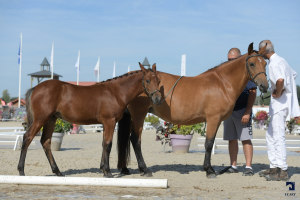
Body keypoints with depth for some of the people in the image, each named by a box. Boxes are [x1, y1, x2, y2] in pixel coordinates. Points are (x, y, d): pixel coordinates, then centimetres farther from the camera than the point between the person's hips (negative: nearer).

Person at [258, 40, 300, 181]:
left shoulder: (274, 64, -17)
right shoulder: (281, 61, 14)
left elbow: (280, 80, -38)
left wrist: (278, 93, -19)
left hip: (279, 103, -10)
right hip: (279, 104, 10)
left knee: (278, 136, -8)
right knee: (270, 136, 16)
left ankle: (283, 171, -6)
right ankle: (274, 167, 20)